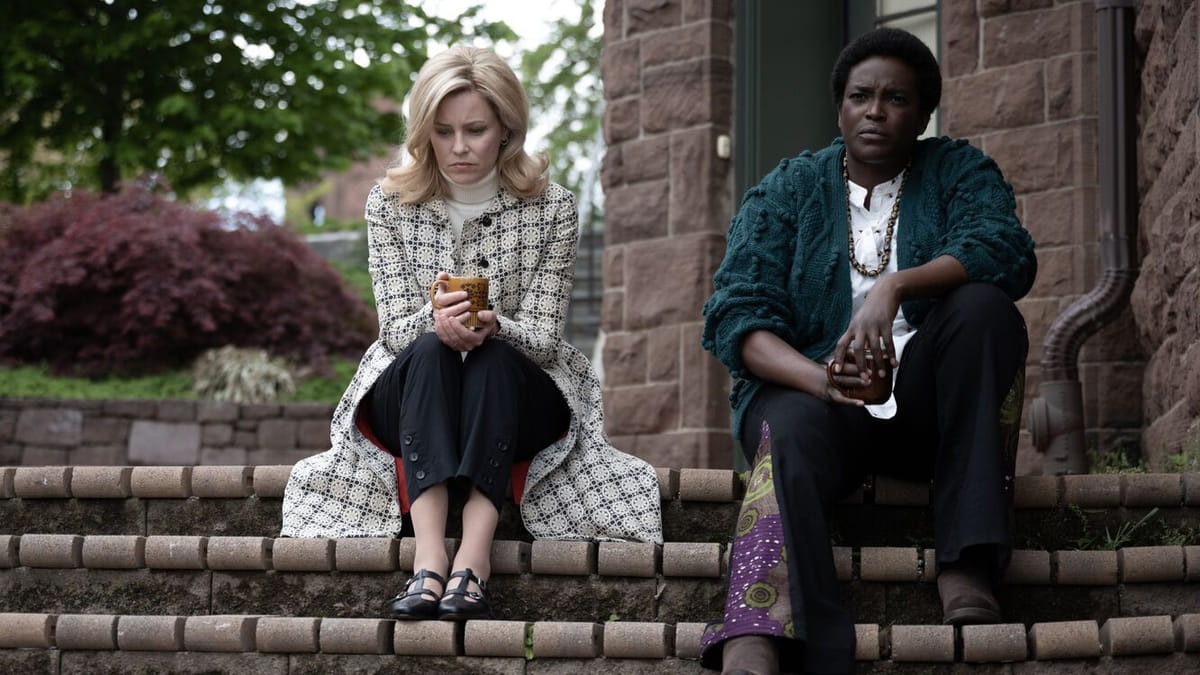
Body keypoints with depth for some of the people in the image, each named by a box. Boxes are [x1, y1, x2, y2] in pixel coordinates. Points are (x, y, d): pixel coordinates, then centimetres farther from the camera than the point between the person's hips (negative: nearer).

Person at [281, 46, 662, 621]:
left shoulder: (552, 209, -4)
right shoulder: (390, 205, -1)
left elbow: (542, 336, -9)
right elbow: (396, 328, -7)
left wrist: (491, 327, -33)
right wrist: (435, 321, -32)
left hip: (516, 399, 0)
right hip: (412, 394, 1)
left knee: (493, 359, -34)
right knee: (429, 351, -33)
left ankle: (474, 558, -50)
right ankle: (428, 555, -52)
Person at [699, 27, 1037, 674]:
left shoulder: (958, 172, 11)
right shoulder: (787, 191, 11)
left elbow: (1007, 250, -11)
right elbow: (736, 316, -3)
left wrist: (895, 287, -29)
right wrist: (821, 378, -24)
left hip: (925, 399, 1)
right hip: (808, 387, -1)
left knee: (982, 305, -27)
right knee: (793, 433, -35)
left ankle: (966, 562, -33)